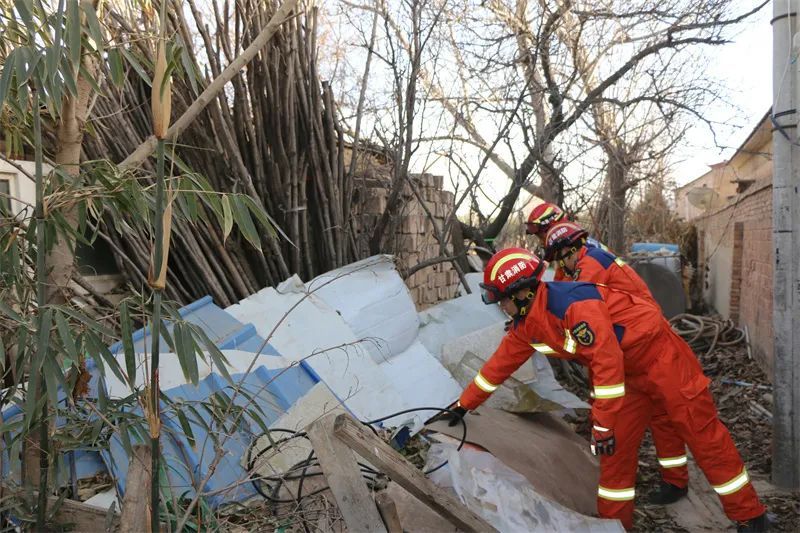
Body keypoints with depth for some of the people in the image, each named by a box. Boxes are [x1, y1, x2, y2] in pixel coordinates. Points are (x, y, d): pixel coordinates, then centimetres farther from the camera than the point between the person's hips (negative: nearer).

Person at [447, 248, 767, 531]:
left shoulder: (573, 302, -33)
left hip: (660, 356, -8)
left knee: (703, 435, 1)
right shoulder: (526, 325, -3)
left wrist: (603, 424, -27)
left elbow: (607, 361, -33)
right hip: (628, 373, 8)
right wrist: (465, 403, 14)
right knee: (617, 449, 7)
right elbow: (502, 362, 8)